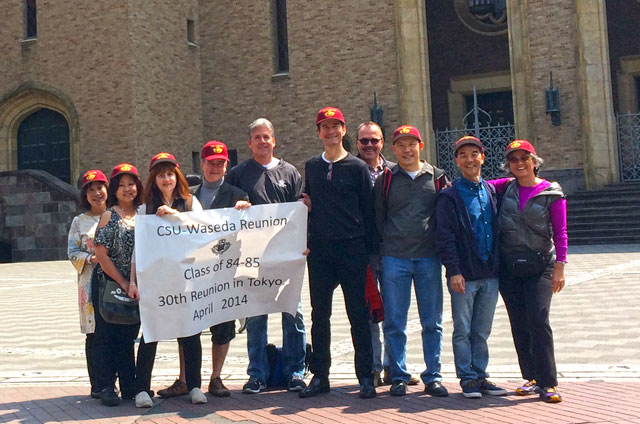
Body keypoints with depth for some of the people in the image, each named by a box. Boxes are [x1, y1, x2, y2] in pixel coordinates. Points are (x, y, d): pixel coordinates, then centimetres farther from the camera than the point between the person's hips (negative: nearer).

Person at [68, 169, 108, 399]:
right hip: (91, 283, 0)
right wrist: (91, 259, -12)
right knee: (94, 333, 1)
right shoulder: (79, 222, 10)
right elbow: (72, 252, 6)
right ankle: (97, 385, 8)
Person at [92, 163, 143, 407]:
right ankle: (105, 387, 10)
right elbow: (101, 254, -10)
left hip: (134, 287, 4)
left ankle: (129, 386, 18)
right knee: (107, 335, 3)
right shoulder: (109, 216, -5)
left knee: (128, 336, 11)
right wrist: (123, 282, -12)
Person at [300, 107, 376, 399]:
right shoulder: (311, 167, 12)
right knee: (320, 314, 7)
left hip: (351, 247, -3)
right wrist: (306, 241, 8)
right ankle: (319, 376, 16)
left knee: (358, 313, 0)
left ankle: (366, 377, 8)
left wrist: (368, 246, -3)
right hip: (319, 249, 3)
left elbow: (367, 208, 2)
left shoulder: (357, 167, 2)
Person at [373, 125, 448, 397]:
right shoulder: (385, 180, 7)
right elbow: (378, 219, 11)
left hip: (429, 257, 0)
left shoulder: (437, 178, 7)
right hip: (394, 259, 0)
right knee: (394, 322, 2)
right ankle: (398, 377, 12)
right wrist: (385, 248, 5)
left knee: (432, 322, 4)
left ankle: (433, 377, 14)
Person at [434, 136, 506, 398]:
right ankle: (468, 378, 13)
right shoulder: (450, 196, -3)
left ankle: (480, 376, 21)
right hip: (463, 275, -4)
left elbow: (497, 229, 15)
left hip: (490, 273, 4)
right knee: (463, 330, 2)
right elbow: (444, 237, -7)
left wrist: (498, 266, 9)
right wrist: (454, 270, -14)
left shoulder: (492, 192, 12)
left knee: (482, 331, 12)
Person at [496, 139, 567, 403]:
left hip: (540, 266, -3)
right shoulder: (506, 188, 6)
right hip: (509, 267, 4)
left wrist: (559, 267, -9)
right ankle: (531, 378, 18)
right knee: (519, 325, 7)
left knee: (538, 320, -14)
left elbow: (560, 232, -4)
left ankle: (547, 383, -7)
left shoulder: (551, 193, -3)